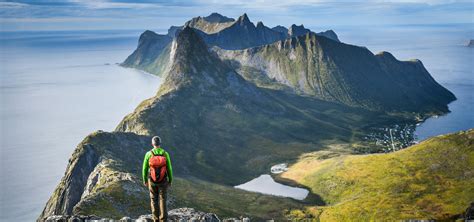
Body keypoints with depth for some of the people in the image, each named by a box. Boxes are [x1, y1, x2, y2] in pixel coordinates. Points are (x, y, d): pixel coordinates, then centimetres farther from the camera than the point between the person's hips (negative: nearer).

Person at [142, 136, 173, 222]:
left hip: (152, 181, 0)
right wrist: (170, 181, 7)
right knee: (162, 200, 7)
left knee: (154, 199, 14)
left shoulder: (148, 154, -10)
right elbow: (169, 169, -5)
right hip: (162, 181, 0)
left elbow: (144, 169, -3)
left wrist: (144, 180, 11)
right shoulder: (165, 154, -10)